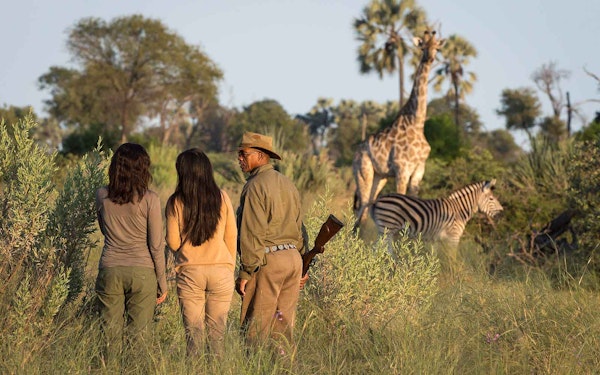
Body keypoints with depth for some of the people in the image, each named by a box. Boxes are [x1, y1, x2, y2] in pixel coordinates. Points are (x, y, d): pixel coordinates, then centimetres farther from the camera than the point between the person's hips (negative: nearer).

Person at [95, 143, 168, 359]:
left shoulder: (102, 196, -1)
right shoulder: (149, 199, -10)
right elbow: (156, 245, -6)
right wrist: (162, 282, 3)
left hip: (110, 269, 2)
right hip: (141, 271, -2)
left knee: (111, 336, 8)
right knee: (138, 335, 5)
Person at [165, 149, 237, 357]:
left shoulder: (176, 202, -5)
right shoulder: (221, 198, -1)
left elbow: (173, 243, -3)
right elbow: (231, 237, 4)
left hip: (190, 271, -1)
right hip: (221, 270, 1)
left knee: (193, 331, 5)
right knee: (216, 332, 8)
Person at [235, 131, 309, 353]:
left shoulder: (255, 186, -11)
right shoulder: (287, 184, 16)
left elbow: (252, 233, -15)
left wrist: (245, 271, -13)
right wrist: (302, 266, 23)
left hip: (268, 260, -8)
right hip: (293, 257, 8)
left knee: (256, 328, -5)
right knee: (283, 325, 12)